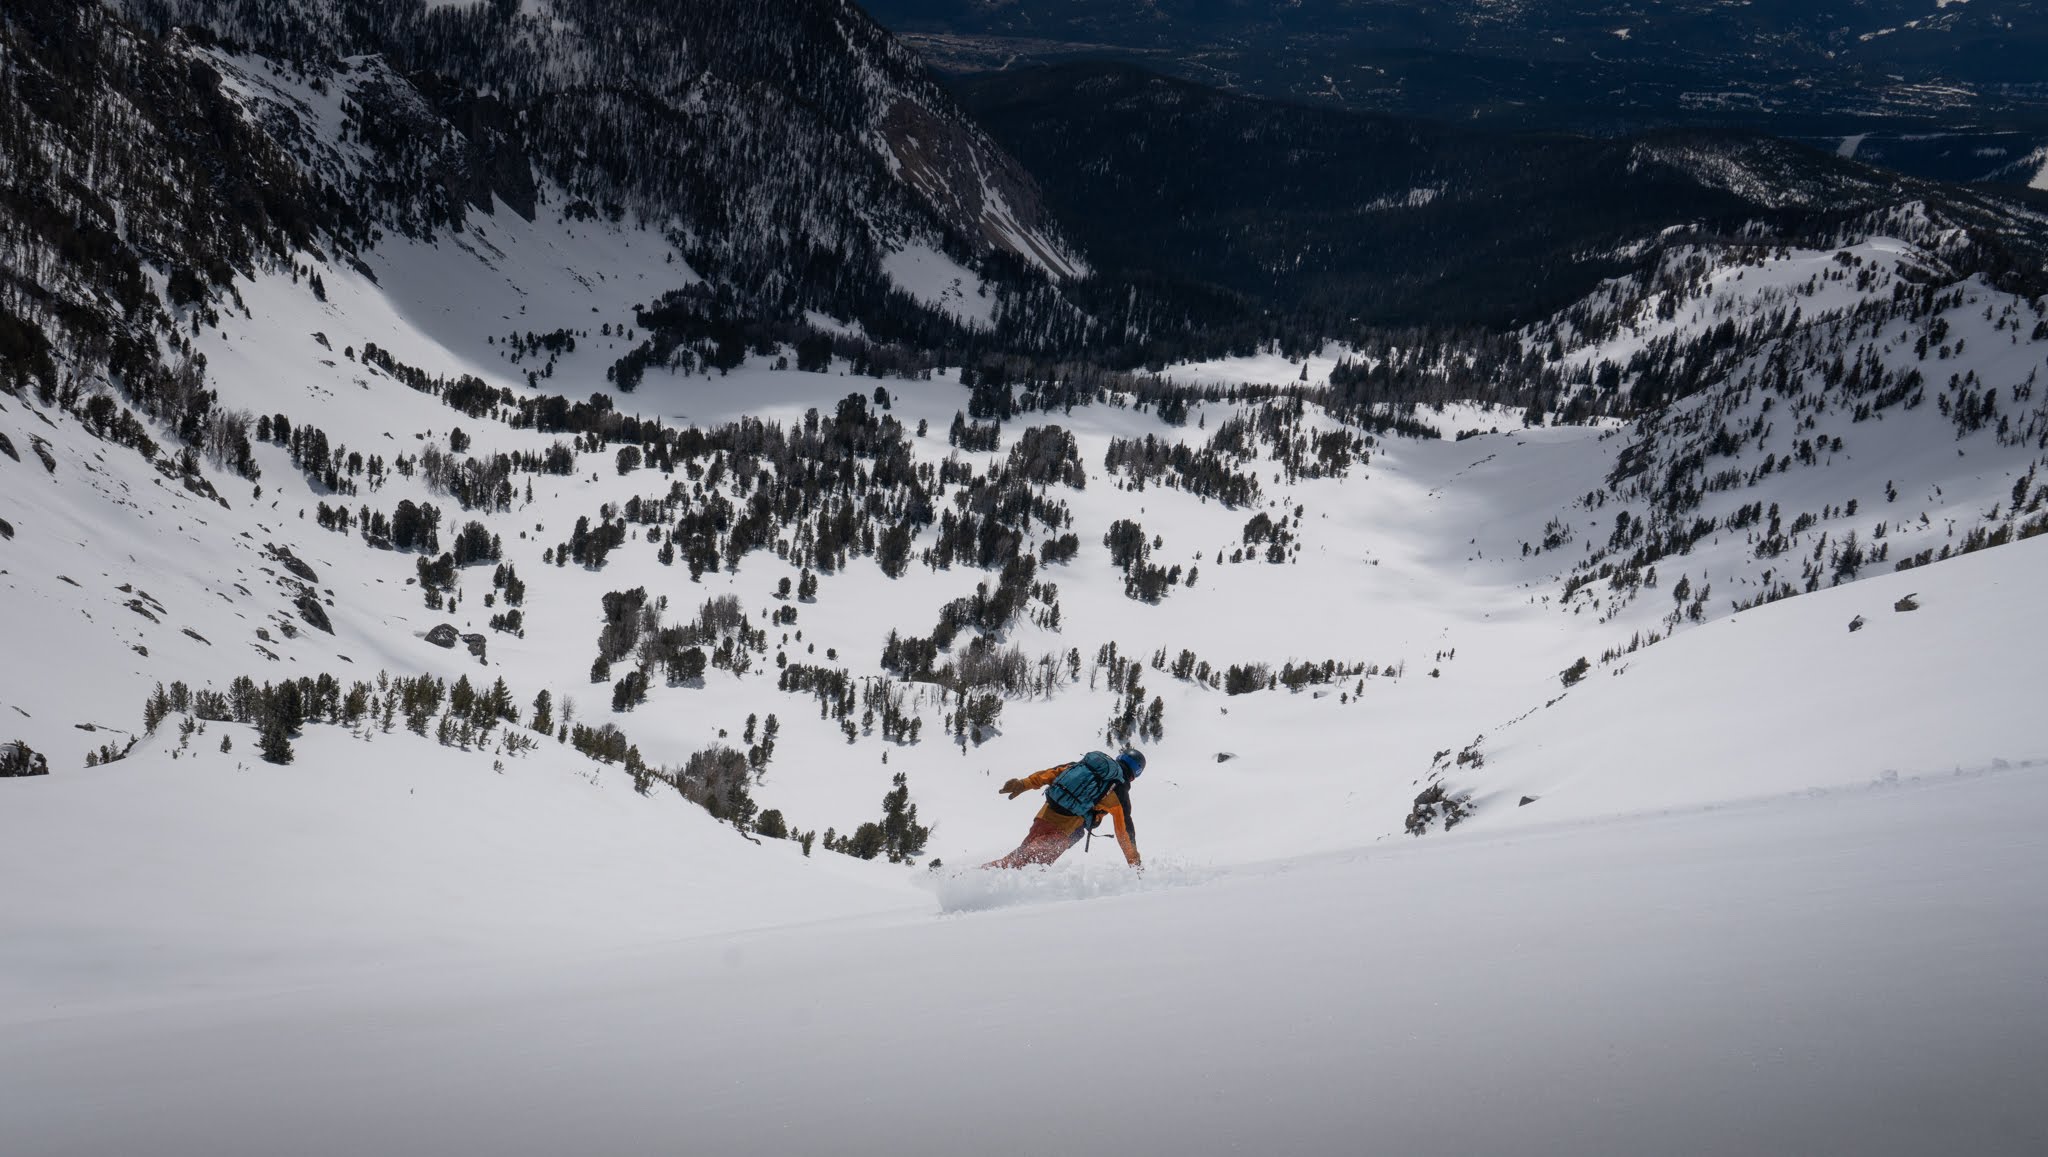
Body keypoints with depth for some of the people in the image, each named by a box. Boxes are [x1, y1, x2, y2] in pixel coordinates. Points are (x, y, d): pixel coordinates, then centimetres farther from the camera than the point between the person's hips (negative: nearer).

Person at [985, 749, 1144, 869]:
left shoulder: (1086, 763, 19)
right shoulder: (1119, 791, 5)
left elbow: (1053, 772, 12)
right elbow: (1124, 828, 5)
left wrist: (1023, 784, 10)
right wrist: (1135, 863, 12)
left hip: (1046, 813, 6)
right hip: (1063, 828, -6)